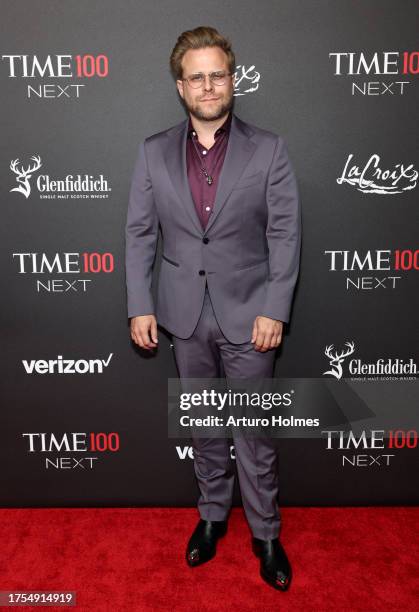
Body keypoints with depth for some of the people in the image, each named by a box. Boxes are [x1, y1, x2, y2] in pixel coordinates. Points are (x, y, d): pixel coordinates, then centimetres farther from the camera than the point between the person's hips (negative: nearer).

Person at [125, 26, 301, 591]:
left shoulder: (268, 149, -3)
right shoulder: (154, 152, 3)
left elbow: (285, 234, -5)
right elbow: (139, 234, 3)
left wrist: (275, 310, -12)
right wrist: (140, 306, -3)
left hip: (248, 316, -2)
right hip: (186, 316, 3)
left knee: (255, 432, 7)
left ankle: (265, 533, 28)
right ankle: (213, 514, 39)